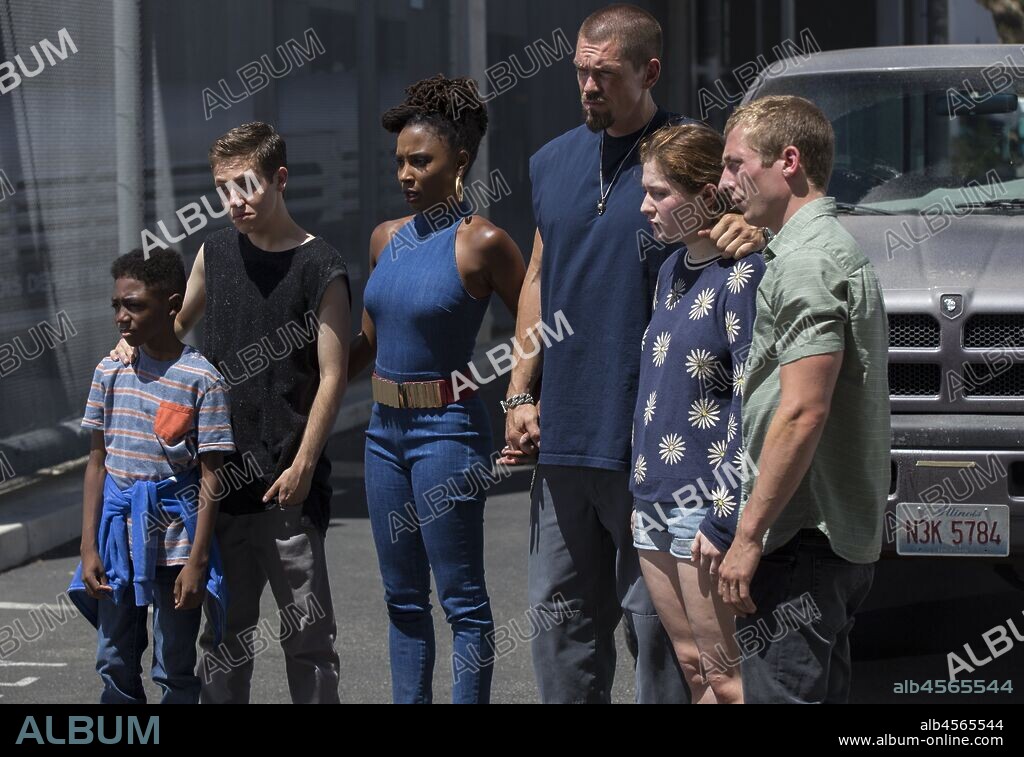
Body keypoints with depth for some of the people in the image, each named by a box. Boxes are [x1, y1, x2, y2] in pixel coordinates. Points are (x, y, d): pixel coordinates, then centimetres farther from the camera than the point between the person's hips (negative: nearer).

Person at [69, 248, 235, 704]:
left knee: (175, 670, 2)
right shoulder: (111, 371, 5)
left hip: (173, 541, -5)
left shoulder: (201, 379, -9)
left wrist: (197, 561, -13)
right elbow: (98, 462, 9)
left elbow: (211, 477, -9)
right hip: (118, 533, 5)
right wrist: (89, 547, 3)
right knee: (115, 666, 9)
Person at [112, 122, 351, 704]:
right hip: (224, 475, 5)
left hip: (289, 480, -5)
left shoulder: (321, 268, -6)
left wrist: (302, 466, -14)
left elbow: (333, 377, -8)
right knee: (225, 628, 11)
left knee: (306, 624, -1)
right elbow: (179, 323, 25)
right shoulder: (216, 253, 10)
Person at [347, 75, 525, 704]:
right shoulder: (386, 238, 9)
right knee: (404, 598, 12)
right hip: (386, 428, 7)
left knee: (461, 598, -1)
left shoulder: (481, 243, -11)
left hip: (448, 431, -7)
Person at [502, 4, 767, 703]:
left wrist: (752, 228, -28)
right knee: (563, 616, 11)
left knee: (658, 617, -1)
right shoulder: (554, 162, 13)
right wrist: (522, 392, 12)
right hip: (562, 435, 6)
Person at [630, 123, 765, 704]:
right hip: (656, 503, 9)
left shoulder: (743, 274, -14)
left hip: (705, 502, -8)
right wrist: (641, 492, 18)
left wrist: (723, 519, -19)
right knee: (692, 667, 13)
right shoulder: (673, 270, 13)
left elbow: (752, 404, -17)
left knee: (726, 676, -5)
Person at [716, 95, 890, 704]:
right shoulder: (841, 249, 18)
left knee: (778, 691, -9)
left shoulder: (806, 263, -15)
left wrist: (748, 537, -20)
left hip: (801, 540, -11)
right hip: (849, 535, 11)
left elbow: (802, 414, -23)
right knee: (820, 692, 14)